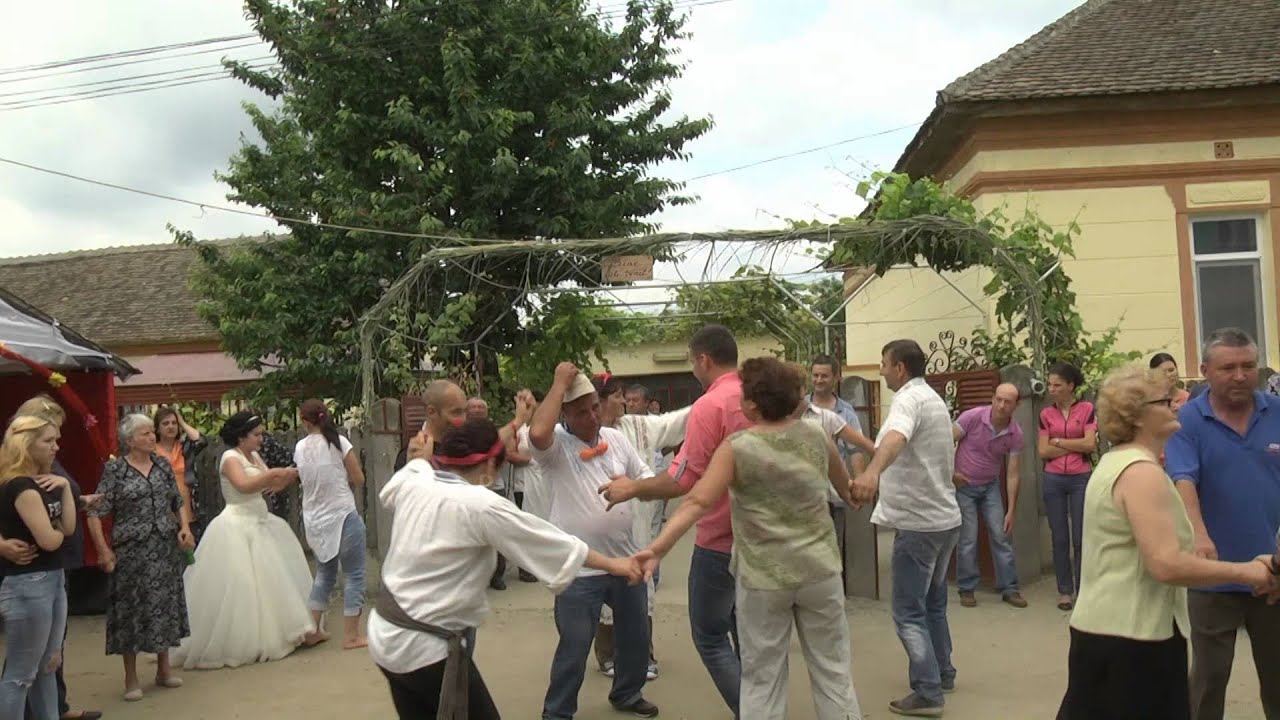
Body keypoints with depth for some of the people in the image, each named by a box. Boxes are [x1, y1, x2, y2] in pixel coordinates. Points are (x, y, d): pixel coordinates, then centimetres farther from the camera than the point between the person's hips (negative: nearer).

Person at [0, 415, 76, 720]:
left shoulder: (44, 482, 11)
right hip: (27, 584, -9)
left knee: (46, 667, 16)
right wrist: (59, 530, 0)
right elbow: (49, 540, -22)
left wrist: (64, 486, -4)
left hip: (53, 579, 10)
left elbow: (69, 527, 3)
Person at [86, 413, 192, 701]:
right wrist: (103, 550, -14)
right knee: (132, 608, 2)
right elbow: (95, 513, -8)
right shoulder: (114, 469, -7)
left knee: (166, 604, 10)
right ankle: (131, 678, 14)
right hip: (132, 550, -4)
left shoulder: (163, 464, 6)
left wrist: (185, 527, -2)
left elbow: (177, 502, 14)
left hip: (166, 547, 4)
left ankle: (164, 669, 25)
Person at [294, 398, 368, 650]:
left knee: (323, 574, 21)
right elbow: (359, 481, -6)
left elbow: (303, 479, 12)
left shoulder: (300, 448, 2)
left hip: (315, 521, 5)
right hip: (343, 516, -5)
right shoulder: (339, 442, -9)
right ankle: (351, 635, 6)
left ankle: (314, 629, 24)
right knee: (353, 574, 4)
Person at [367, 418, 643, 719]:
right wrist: (613, 563, -2)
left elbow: (390, 492, 24)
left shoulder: (412, 483, -2)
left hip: (386, 633, 8)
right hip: (423, 647, -8)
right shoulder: (480, 505, -20)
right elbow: (552, 543, -12)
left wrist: (421, 458, 35)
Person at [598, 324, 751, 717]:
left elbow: (682, 481, -20)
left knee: (709, 637, 6)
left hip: (721, 541, -7)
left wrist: (632, 488, -6)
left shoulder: (710, 405, -19)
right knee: (746, 632, 20)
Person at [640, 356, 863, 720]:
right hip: (819, 570, 3)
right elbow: (846, 488, 18)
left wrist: (656, 548, -27)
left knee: (763, 678, 10)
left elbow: (697, 503, -22)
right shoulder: (817, 437, 0)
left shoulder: (737, 448, -12)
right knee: (833, 669, 14)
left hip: (763, 578, -3)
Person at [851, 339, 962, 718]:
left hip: (918, 522, -10)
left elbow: (896, 437, -41)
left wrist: (872, 472, -58)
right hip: (945, 517, 10)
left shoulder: (909, 399, -16)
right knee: (933, 603, 22)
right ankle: (942, 674, 33)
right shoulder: (934, 399, 15)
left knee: (908, 611, -2)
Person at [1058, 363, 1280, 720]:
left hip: (1103, 627, 10)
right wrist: (1244, 572, -15)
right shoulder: (1142, 473, -19)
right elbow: (1167, 565, -26)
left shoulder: (1115, 462, 13)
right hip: (1130, 637, -10)